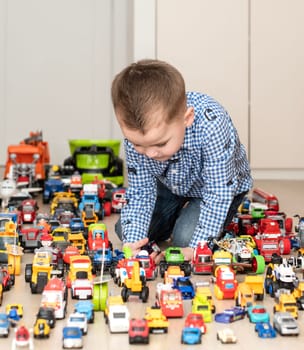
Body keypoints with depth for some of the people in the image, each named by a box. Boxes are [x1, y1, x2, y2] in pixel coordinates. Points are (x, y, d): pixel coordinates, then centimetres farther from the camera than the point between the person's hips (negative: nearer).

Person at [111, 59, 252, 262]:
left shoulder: (212, 125, -43)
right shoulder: (136, 133, -29)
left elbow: (217, 194, -36)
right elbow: (139, 192, -19)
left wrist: (196, 248, -40)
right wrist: (132, 241, -34)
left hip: (222, 184, -4)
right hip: (172, 184, 4)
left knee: (186, 237, -25)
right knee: (125, 230, -3)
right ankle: (181, 213, 20)